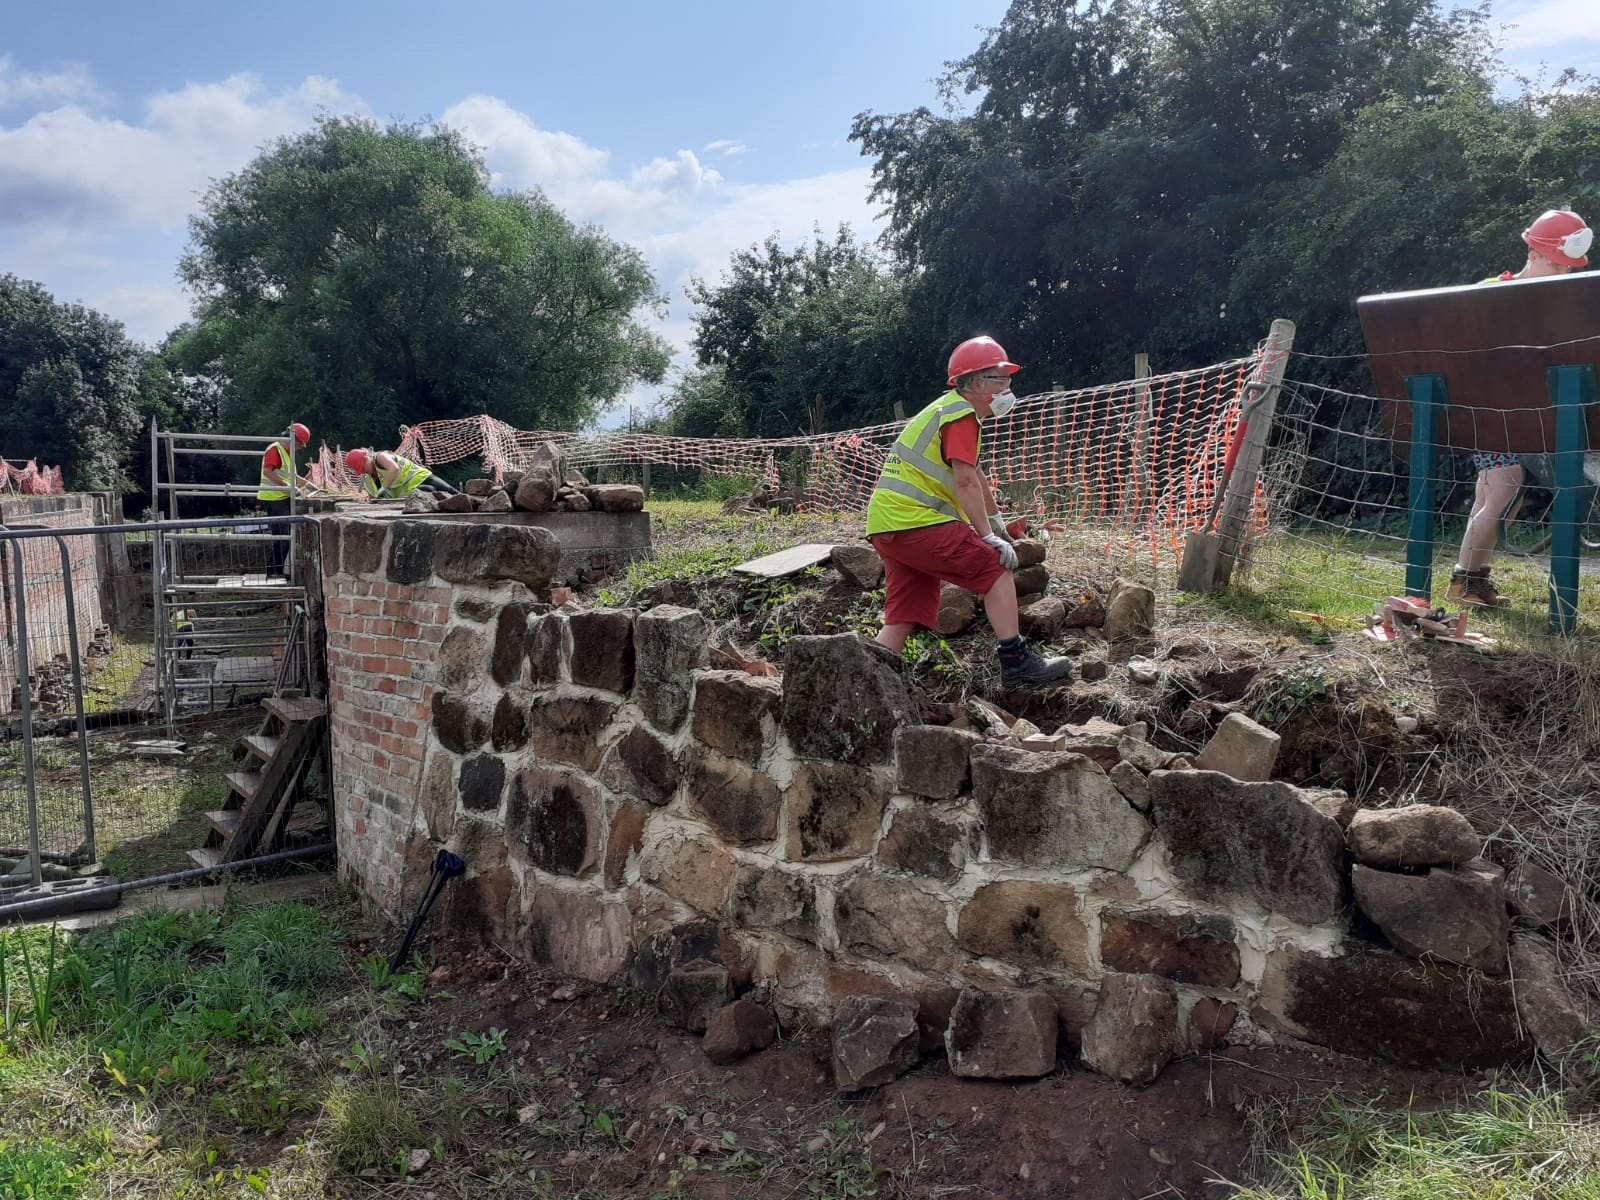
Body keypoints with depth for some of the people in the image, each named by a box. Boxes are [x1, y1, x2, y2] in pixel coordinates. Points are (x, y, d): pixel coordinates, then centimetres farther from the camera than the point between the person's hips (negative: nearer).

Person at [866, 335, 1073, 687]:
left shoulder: (945, 409, 26)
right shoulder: (962, 415, -6)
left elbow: (973, 475, 36)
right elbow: (965, 481, -17)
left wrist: (995, 519, 44)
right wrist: (989, 537, -18)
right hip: (915, 522, -10)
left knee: (904, 617, 7)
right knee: (996, 568, -5)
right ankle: (1017, 663, -6)